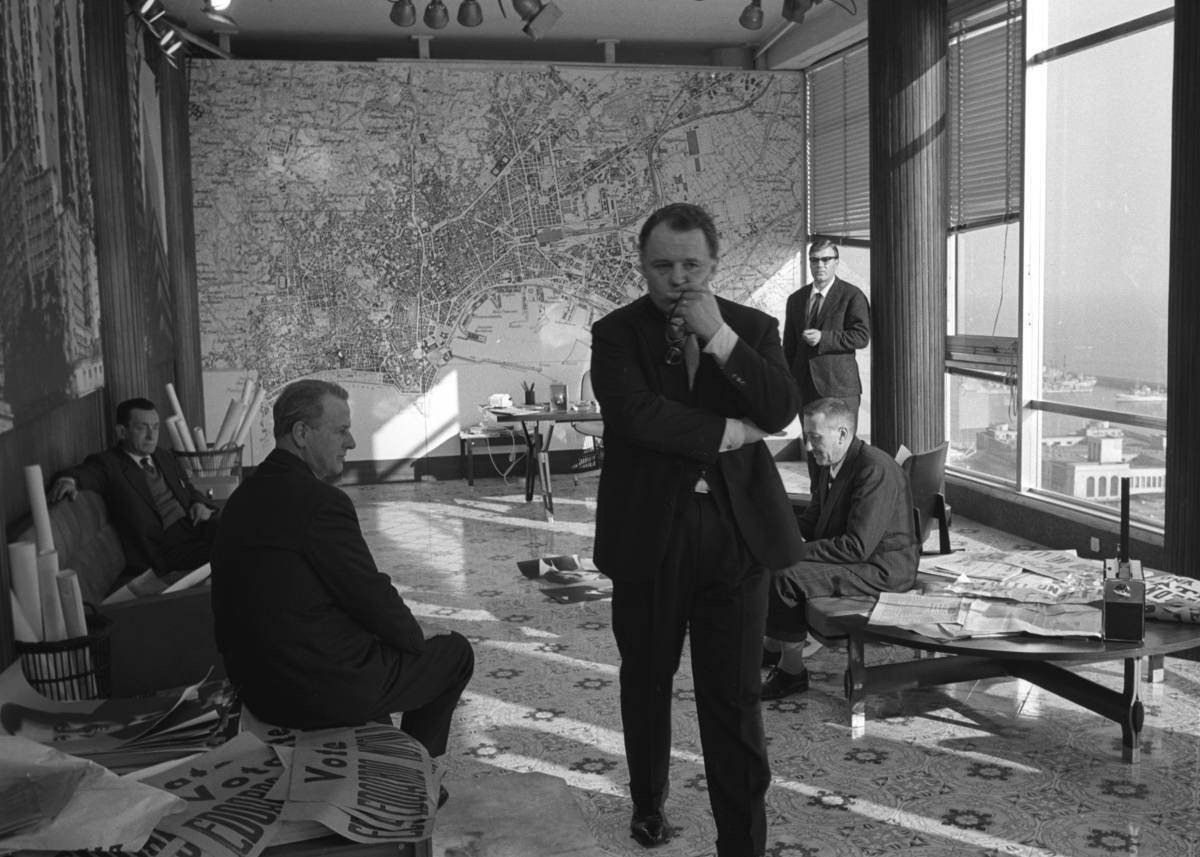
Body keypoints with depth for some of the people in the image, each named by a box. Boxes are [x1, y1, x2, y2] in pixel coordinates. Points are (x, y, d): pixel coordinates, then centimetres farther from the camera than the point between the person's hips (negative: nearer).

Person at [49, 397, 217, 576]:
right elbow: (86, 474, -17)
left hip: (194, 526, 6)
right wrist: (69, 480, -42)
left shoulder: (166, 458, 23)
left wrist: (199, 504, 6)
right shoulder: (107, 464, 2)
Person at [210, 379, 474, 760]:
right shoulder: (321, 501, -22)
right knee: (455, 652, 10)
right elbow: (370, 595, -17)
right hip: (324, 692, -9)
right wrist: (416, 634, 3)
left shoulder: (244, 496, 6)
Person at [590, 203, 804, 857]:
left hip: (737, 531, 0)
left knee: (735, 697, 1)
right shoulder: (616, 332, 0)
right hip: (648, 534, 0)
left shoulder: (752, 328, 6)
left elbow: (781, 410, -9)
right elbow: (635, 412, -17)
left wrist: (719, 336, -15)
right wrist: (727, 432, -12)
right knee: (646, 682, 17)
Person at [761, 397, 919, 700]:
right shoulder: (829, 465, 5)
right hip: (850, 556, 10)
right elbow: (813, 519, 16)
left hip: (882, 568, -10)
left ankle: (792, 671, -8)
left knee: (786, 576, -24)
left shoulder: (875, 470, -24)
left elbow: (858, 547, -28)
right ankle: (773, 646, 17)